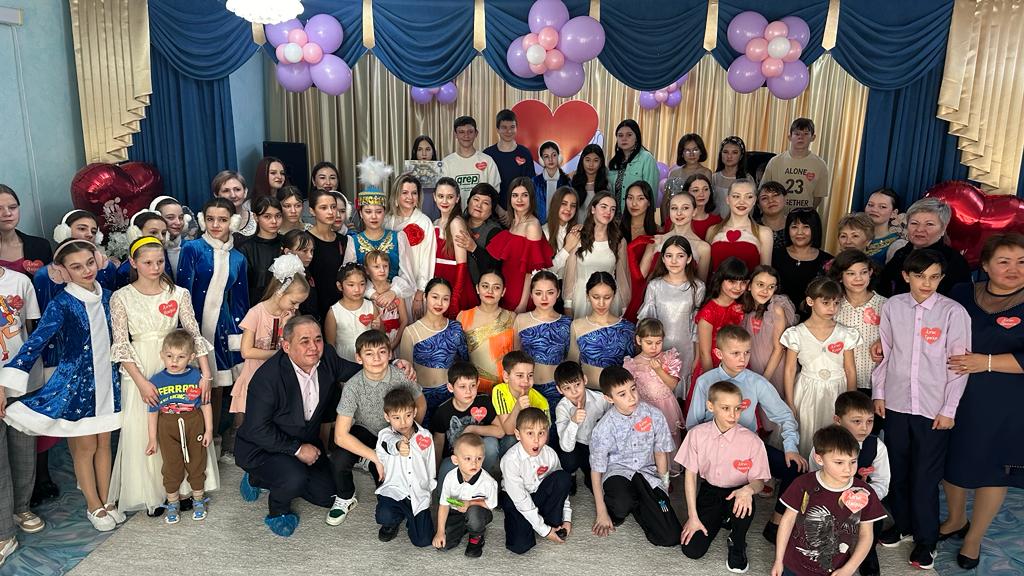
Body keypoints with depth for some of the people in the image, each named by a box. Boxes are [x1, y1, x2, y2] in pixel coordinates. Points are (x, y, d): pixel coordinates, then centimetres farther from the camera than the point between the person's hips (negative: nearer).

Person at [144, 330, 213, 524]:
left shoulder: (196, 377, -6)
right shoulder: (156, 381, -5)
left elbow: (205, 404, -1)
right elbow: (153, 412, 0)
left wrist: (209, 429, -2)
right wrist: (152, 439, 2)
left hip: (194, 423, 0)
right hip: (167, 427, 0)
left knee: (196, 463, 11)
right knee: (172, 466, 9)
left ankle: (198, 500, 30)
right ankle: (172, 504, 27)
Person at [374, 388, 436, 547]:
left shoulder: (425, 436, 3)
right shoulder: (386, 435, -7)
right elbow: (390, 444, -34)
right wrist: (398, 445, -57)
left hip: (419, 494, 2)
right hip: (393, 490, -1)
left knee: (423, 540, -9)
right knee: (384, 516, -32)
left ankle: (411, 518, 26)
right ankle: (394, 521, 8)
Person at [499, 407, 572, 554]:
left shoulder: (550, 454, -16)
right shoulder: (510, 460, -29)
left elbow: (561, 485, -1)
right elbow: (520, 500, -26)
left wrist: (566, 519, -5)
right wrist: (544, 530, -23)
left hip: (540, 493, 4)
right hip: (515, 499, -3)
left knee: (563, 477, -23)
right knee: (520, 545, -24)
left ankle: (553, 522, -7)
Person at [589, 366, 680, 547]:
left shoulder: (653, 415, -10)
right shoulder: (604, 428, -15)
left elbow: (660, 452, 6)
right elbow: (596, 469, -6)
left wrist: (663, 485, 7)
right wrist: (601, 513, -4)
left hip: (647, 472, 3)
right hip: (617, 471, -2)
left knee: (671, 537, -12)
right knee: (622, 506, -40)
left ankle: (637, 505, 14)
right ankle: (615, 511, -1)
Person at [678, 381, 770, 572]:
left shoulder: (751, 441, -16)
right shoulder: (697, 434, -12)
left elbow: (759, 481, -8)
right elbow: (690, 474, -4)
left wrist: (749, 489, -34)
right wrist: (693, 517, -6)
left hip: (736, 493, -1)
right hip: (709, 491, 2)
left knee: (744, 504, -39)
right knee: (692, 550, -12)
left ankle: (737, 546, -3)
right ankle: (719, 520, 22)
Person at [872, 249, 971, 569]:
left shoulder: (953, 312, -8)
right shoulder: (893, 306, -1)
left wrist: (949, 409, -5)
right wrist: (878, 393, 7)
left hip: (934, 409, -3)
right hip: (896, 403, 3)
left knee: (926, 476, 4)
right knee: (897, 469, 15)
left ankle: (926, 539, 22)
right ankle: (902, 524, 35)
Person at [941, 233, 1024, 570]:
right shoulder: (963, 295, 0)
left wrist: (986, 362, -22)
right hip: (953, 395, 3)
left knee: (993, 468, 11)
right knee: (951, 459, 16)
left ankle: (974, 537, 32)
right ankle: (956, 520, 42)